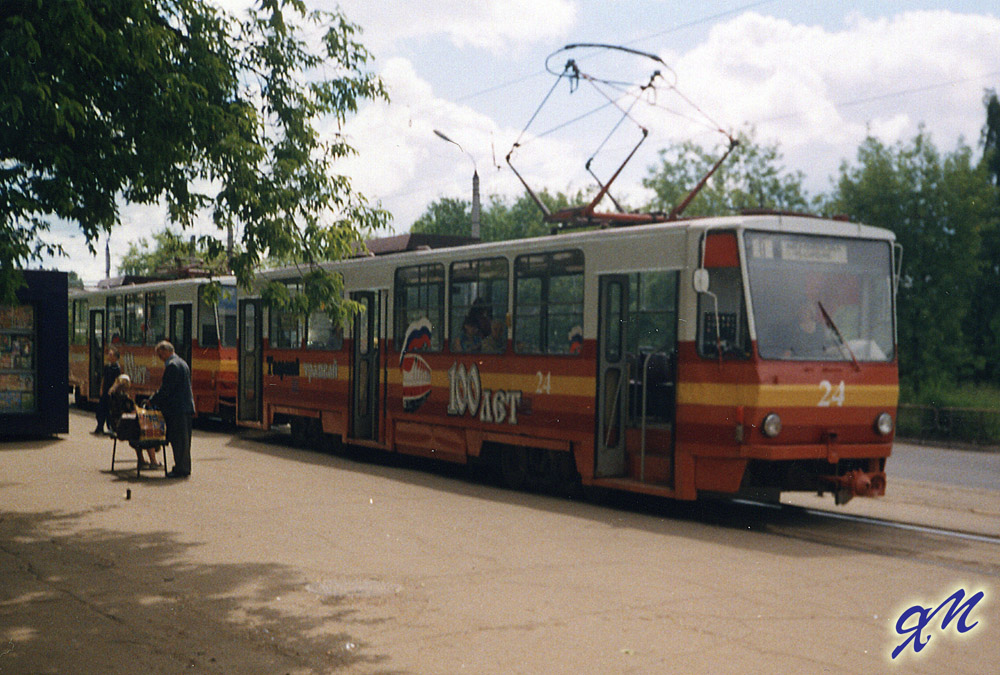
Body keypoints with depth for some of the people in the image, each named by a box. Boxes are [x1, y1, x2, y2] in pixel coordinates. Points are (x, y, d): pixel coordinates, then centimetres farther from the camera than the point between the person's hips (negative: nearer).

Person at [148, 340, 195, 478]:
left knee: (178, 440, -5)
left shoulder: (172, 366, -14)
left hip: (177, 409, -10)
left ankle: (180, 469, -2)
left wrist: (152, 401, -4)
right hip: (186, 407, 10)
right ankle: (184, 468, 19)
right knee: (183, 439, 14)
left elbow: (165, 389, -17)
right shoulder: (181, 363, 18)